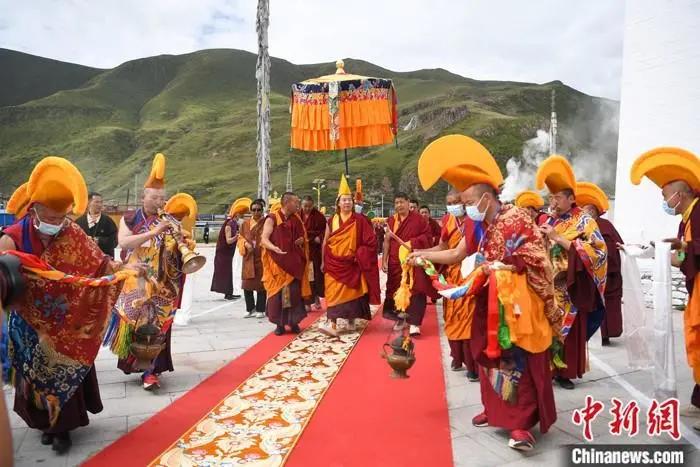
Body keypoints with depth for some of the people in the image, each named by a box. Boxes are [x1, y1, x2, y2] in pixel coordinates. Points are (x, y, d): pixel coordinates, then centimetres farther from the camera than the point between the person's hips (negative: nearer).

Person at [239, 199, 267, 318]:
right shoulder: (245, 223, 11)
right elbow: (240, 238, 11)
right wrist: (246, 243, -8)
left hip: (261, 258, -3)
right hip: (248, 258, 3)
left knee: (261, 284, 0)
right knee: (247, 284, 3)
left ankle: (260, 310, 9)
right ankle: (250, 309, 17)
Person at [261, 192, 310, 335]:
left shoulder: (297, 219, 10)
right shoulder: (272, 219, -6)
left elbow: (303, 237, 22)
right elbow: (264, 239, -13)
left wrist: (302, 240, -2)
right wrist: (275, 248, -32)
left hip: (294, 262, 4)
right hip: (277, 262, -4)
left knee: (294, 292, 3)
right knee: (278, 292, 1)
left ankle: (294, 322, 14)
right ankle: (280, 323, 11)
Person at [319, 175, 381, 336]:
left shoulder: (360, 220, -3)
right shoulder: (332, 220, 6)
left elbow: (370, 241, -5)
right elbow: (326, 242, 11)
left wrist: (359, 255, -11)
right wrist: (323, 261, 10)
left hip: (352, 264, -2)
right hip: (334, 263, 2)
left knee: (351, 292, 3)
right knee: (333, 292, -5)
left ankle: (351, 321, 18)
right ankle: (332, 324, -7)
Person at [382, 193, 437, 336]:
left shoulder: (418, 219, -2)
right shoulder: (391, 220, 6)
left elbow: (428, 235, -1)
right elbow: (386, 242, 4)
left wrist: (413, 242, -15)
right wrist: (384, 261, -1)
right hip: (396, 261, 3)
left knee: (415, 290, -10)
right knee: (397, 290, 9)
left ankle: (414, 323, -10)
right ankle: (400, 319, 25)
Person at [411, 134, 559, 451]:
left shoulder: (516, 219, -15)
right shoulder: (480, 226, 8)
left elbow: (535, 262, -16)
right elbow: (457, 254, 15)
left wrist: (497, 268, -18)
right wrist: (423, 255, 9)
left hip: (515, 305, -7)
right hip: (488, 304, 8)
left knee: (517, 361, -4)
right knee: (490, 356, 14)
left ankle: (523, 422, 3)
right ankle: (495, 409, 29)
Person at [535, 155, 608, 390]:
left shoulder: (584, 221, -3)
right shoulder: (550, 221, 10)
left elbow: (596, 250, -17)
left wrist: (558, 238, -20)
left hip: (571, 289, -4)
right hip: (549, 287, 4)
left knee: (570, 330, 3)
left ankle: (566, 372, 14)